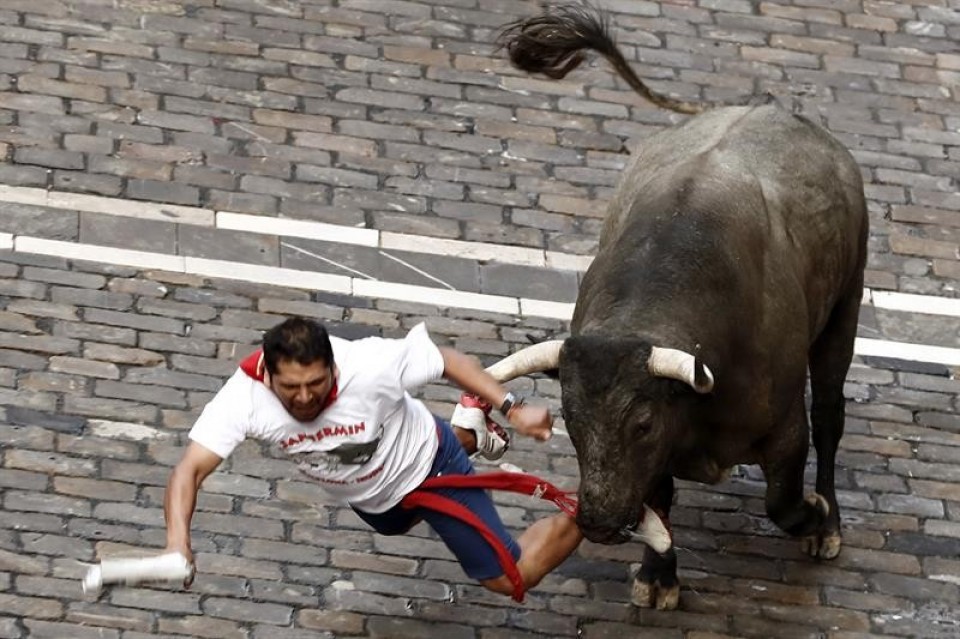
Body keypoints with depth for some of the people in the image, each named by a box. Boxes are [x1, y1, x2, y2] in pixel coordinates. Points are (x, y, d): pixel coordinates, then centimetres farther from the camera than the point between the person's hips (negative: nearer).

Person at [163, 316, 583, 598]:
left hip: (430, 468, -5)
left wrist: (512, 410, -31)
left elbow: (447, 359, -25)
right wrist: (178, 545, -58)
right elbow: (189, 471, -40)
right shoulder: (244, 399, -38)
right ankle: (469, 438, 57)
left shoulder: (371, 366, -43)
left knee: (511, 577, 3)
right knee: (394, 523, 41)